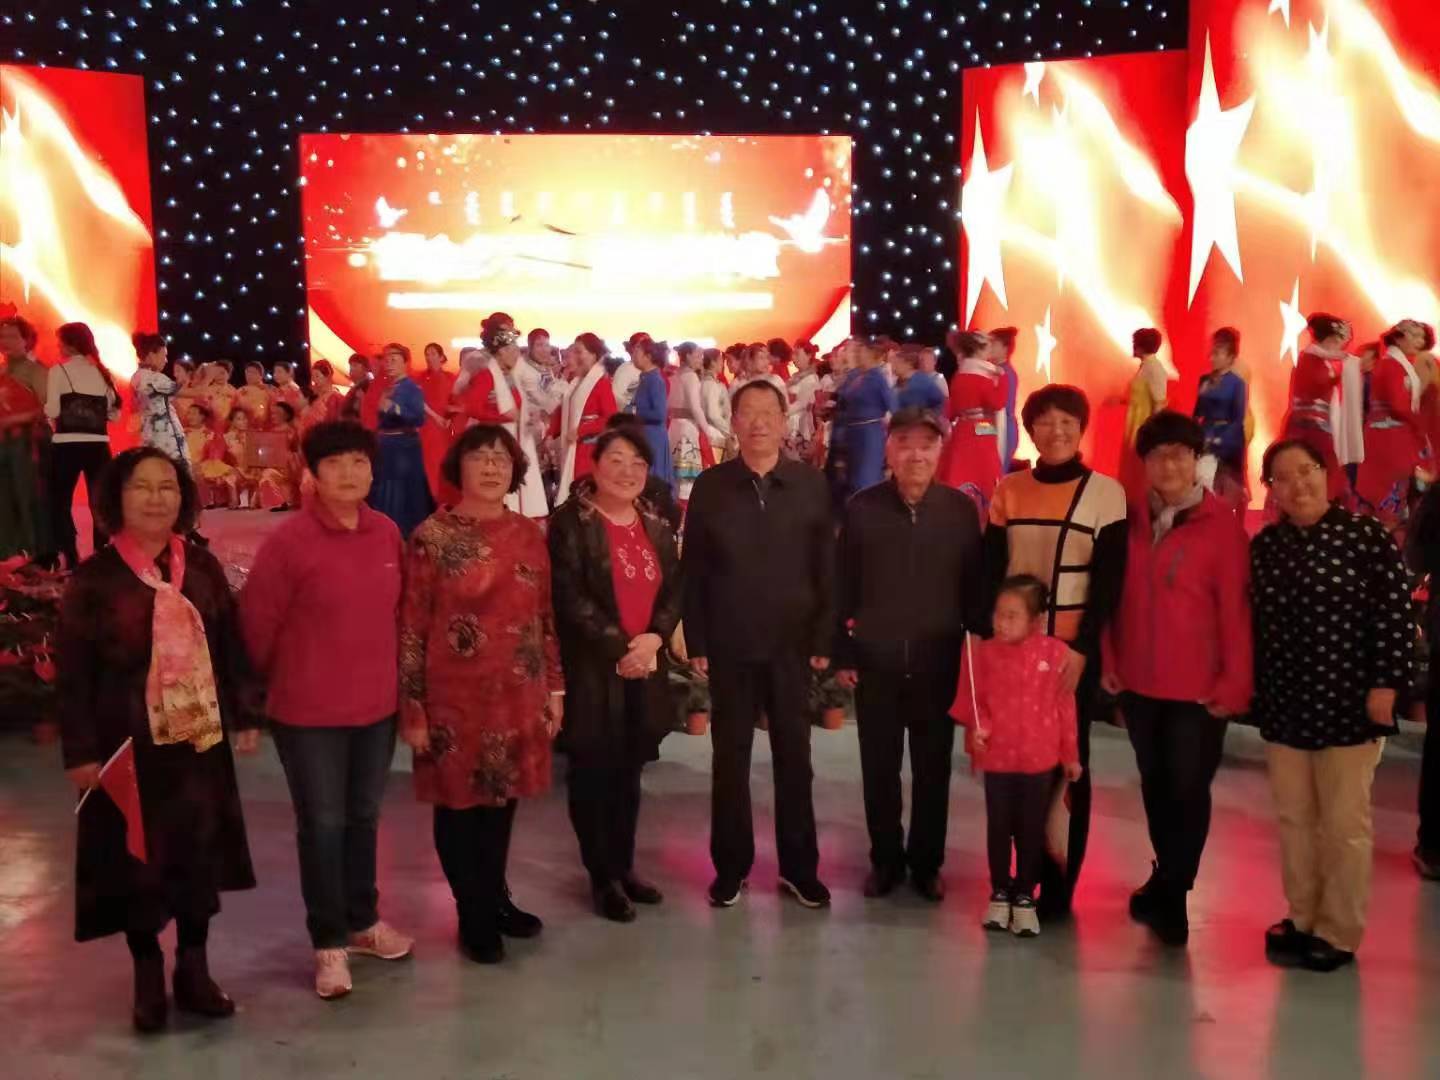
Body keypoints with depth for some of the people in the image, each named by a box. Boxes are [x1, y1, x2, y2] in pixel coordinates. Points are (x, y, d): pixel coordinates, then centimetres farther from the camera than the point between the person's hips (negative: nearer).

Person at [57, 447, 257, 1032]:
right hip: (128, 745, -3)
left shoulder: (203, 567, 2)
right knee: (135, 857, 8)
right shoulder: (93, 578, -8)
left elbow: (231, 647, 8)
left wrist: (242, 717, 7)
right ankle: (148, 977, 26)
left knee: (199, 850, 10)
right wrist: (80, 750, -8)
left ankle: (194, 970, 27)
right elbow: (72, 673, -7)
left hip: (199, 739, 3)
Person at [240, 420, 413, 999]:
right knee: (322, 824, 7)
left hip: (378, 702, 5)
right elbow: (257, 620, -7)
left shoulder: (387, 533, 0)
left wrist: (389, 673, 12)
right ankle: (329, 942, 22)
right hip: (309, 710, -5)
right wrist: (278, 681, 4)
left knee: (364, 817, 19)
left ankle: (363, 920, 37)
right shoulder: (289, 539, -15)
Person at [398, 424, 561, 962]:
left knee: (502, 799, 15)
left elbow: (546, 616, 10)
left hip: (517, 695, 4)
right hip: (455, 697, -4)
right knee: (460, 803, 10)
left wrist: (554, 687, 10)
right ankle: (474, 916, 26)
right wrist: (412, 708, -10)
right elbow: (411, 627, -9)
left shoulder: (529, 533, 5)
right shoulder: (433, 536, -9)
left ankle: (496, 898, 35)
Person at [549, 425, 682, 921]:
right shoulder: (571, 521, -8)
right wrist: (618, 648, -18)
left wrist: (654, 638, -10)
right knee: (593, 774, 4)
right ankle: (602, 877, 17)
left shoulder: (656, 523, 11)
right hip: (592, 670, -6)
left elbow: (674, 587, 8)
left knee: (628, 774, 15)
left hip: (645, 668, 6)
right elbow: (570, 597, -15)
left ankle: (624, 866, 28)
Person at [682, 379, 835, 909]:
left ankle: (799, 866, 24)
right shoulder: (709, 486, -1)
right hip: (729, 648, 0)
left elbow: (826, 569, 1)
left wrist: (824, 641, -3)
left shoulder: (812, 485, 0)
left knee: (794, 759, 11)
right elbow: (693, 571, 0)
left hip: (793, 646, 0)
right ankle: (731, 866, 24)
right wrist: (696, 644, -3)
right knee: (730, 760, 9)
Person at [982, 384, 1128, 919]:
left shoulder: (1106, 492, -3)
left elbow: (1109, 582, -6)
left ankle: (1059, 886, 15)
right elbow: (990, 570, 7)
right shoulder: (1008, 489, 5)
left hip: (1074, 650, -3)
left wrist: (1081, 648, -13)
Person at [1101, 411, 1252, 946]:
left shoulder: (1222, 524, -9)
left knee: (1188, 788, 6)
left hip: (1199, 687, -4)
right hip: (1138, 682, 4)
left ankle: (1171, 894, 21)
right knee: (1154, 783, 16)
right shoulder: (1131, 520, 3)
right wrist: (1108, 661, 3)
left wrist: (1234, 683, -11)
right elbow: (1115, 596, 8)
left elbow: (1235, 608, -9)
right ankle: (1167, 879, 34)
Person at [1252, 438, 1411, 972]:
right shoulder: (1264, 545, 5)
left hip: (1348, 704, -5)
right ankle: (1302, 918, 29)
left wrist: (1385, 684, -13)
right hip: (1283, 705, 5)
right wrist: (1251, 688, 9)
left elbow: (1395, 615, -10)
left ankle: (1338, 933, 18)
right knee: (1293, 818, 14)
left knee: (1343, 822, 5)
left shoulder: (1366, 536, -9)